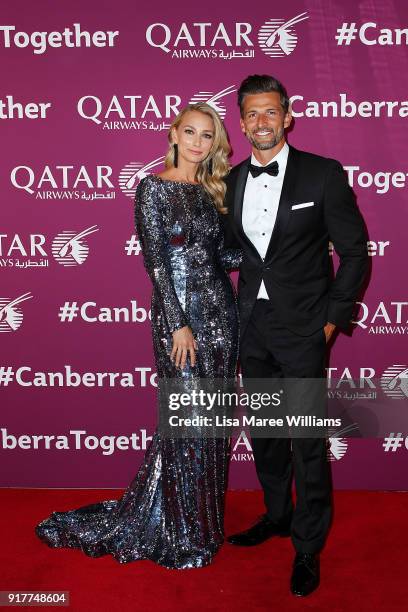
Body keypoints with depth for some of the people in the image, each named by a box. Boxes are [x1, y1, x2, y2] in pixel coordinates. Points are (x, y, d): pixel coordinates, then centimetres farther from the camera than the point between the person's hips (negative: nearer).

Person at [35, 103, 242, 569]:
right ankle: (181, 535, 21)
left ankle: (205, 520, 31)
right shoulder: (154, 188, -5)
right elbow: (155, 260, -12)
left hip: (220, 311, 6)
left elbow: (223, 256, 12)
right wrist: (178, 323, -16)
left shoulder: (210, 192, 13)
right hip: (180, 313, -6)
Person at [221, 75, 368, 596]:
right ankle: (277, 514, 39)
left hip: (302, 330, -5)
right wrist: (235, 318, 6)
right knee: (263, 432, 17)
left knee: (307, 442, 3)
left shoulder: (323, 174, -7)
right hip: (252, 328, 5)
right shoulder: (232, 181, 7)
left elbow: (355, 252, -4)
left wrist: (333, 317, -7)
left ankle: (308, 548, 21)